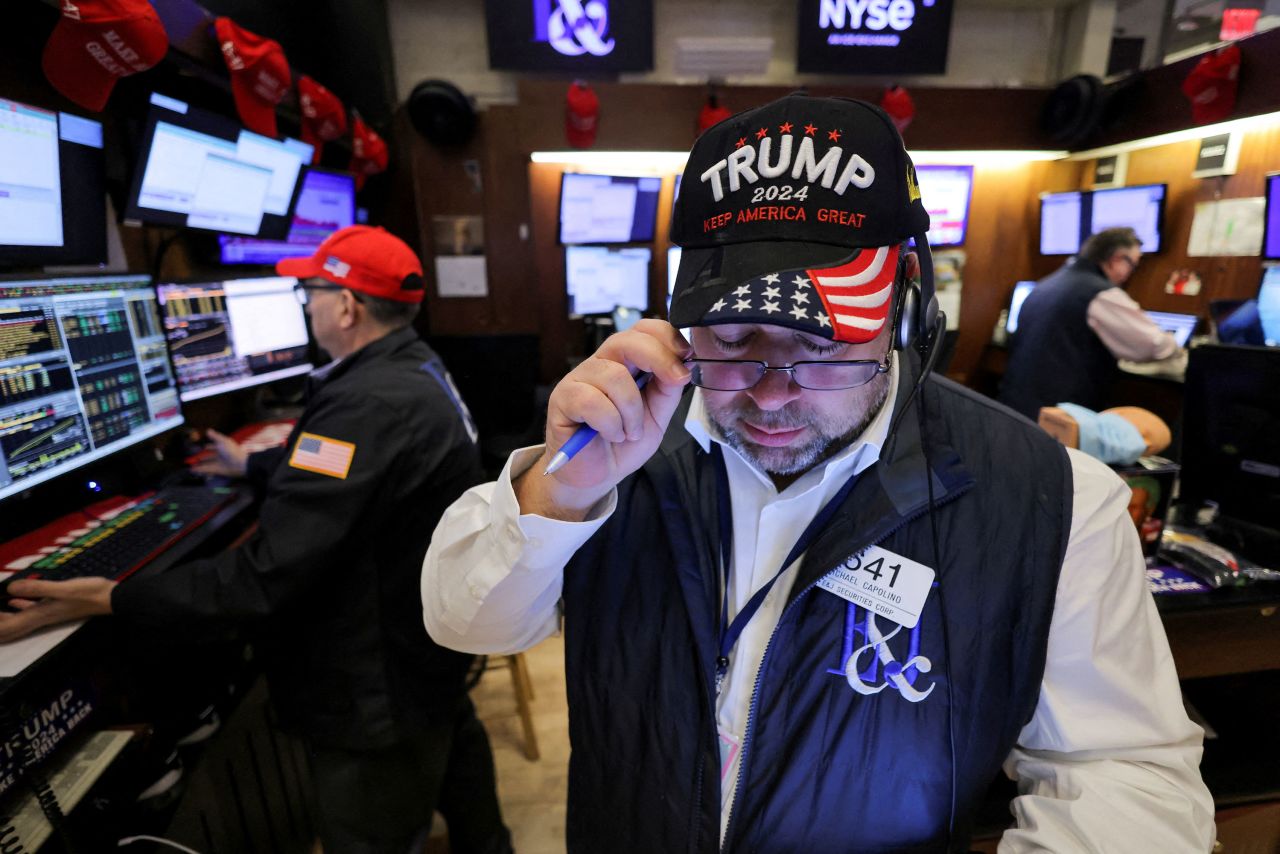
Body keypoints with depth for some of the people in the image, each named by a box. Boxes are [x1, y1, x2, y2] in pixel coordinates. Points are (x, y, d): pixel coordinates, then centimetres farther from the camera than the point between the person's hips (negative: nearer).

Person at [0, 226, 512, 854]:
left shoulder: (368, 406, -32)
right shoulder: (416, 370, 1)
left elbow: (270, 574, -31)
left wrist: (112, 599, -19)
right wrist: (252, 466, 30)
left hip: (378, 693, -9)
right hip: (430, 635, 9)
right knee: (453, 746, 29)